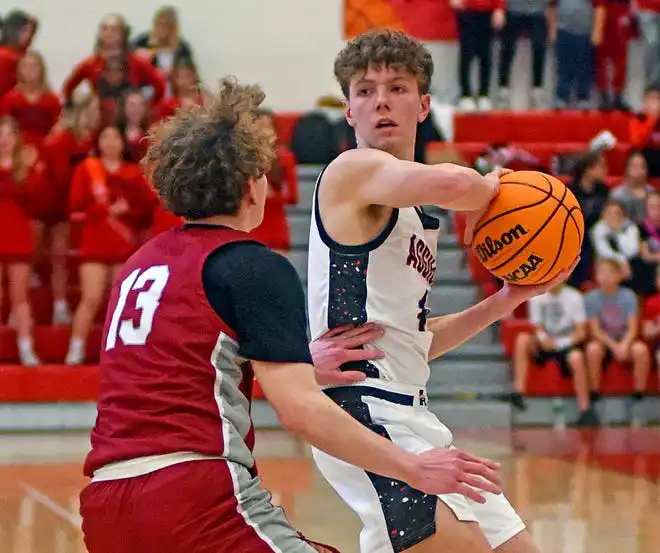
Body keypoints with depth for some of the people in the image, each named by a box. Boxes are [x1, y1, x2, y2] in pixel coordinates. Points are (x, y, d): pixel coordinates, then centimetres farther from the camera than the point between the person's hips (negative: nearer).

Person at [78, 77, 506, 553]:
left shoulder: (141, 265, 21)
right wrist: (414, 468, -4)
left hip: (104, 505, 8)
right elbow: (301, 411, -10)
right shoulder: (255, 267, -2)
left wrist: (298, 366, 31)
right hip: (196, 496, -8)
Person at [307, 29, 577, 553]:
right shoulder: (354, 170, -8)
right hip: (364, 407, -10)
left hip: (412, 418, 10)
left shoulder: (420, 215, 21)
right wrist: (488, 189, -7)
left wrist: (506, 301, 17)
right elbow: (450, 183, -29)